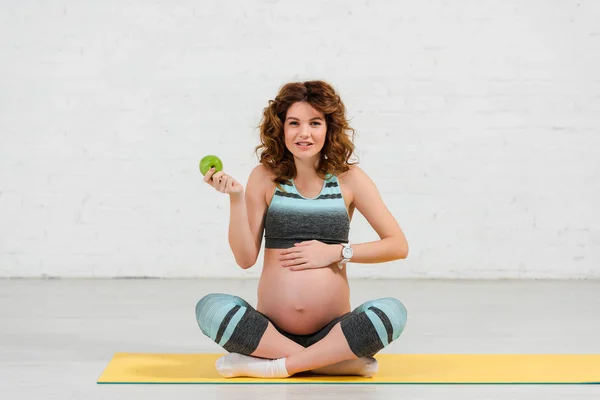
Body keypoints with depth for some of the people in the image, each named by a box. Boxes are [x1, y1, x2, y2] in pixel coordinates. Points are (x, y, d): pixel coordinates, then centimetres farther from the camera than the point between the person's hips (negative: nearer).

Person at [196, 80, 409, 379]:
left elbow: (398, 245, 1)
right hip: (270, 328, 1)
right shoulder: (265, 177, 3)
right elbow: (246, 258, -1)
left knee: (392, 311, -28)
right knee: (210, 307, -27)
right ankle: (345, 361, -20)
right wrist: (236, 198, -12)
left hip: (333, 331, -1)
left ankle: (276, 366, -19)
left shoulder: (349, 178, 2)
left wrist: (337, 252, -8)